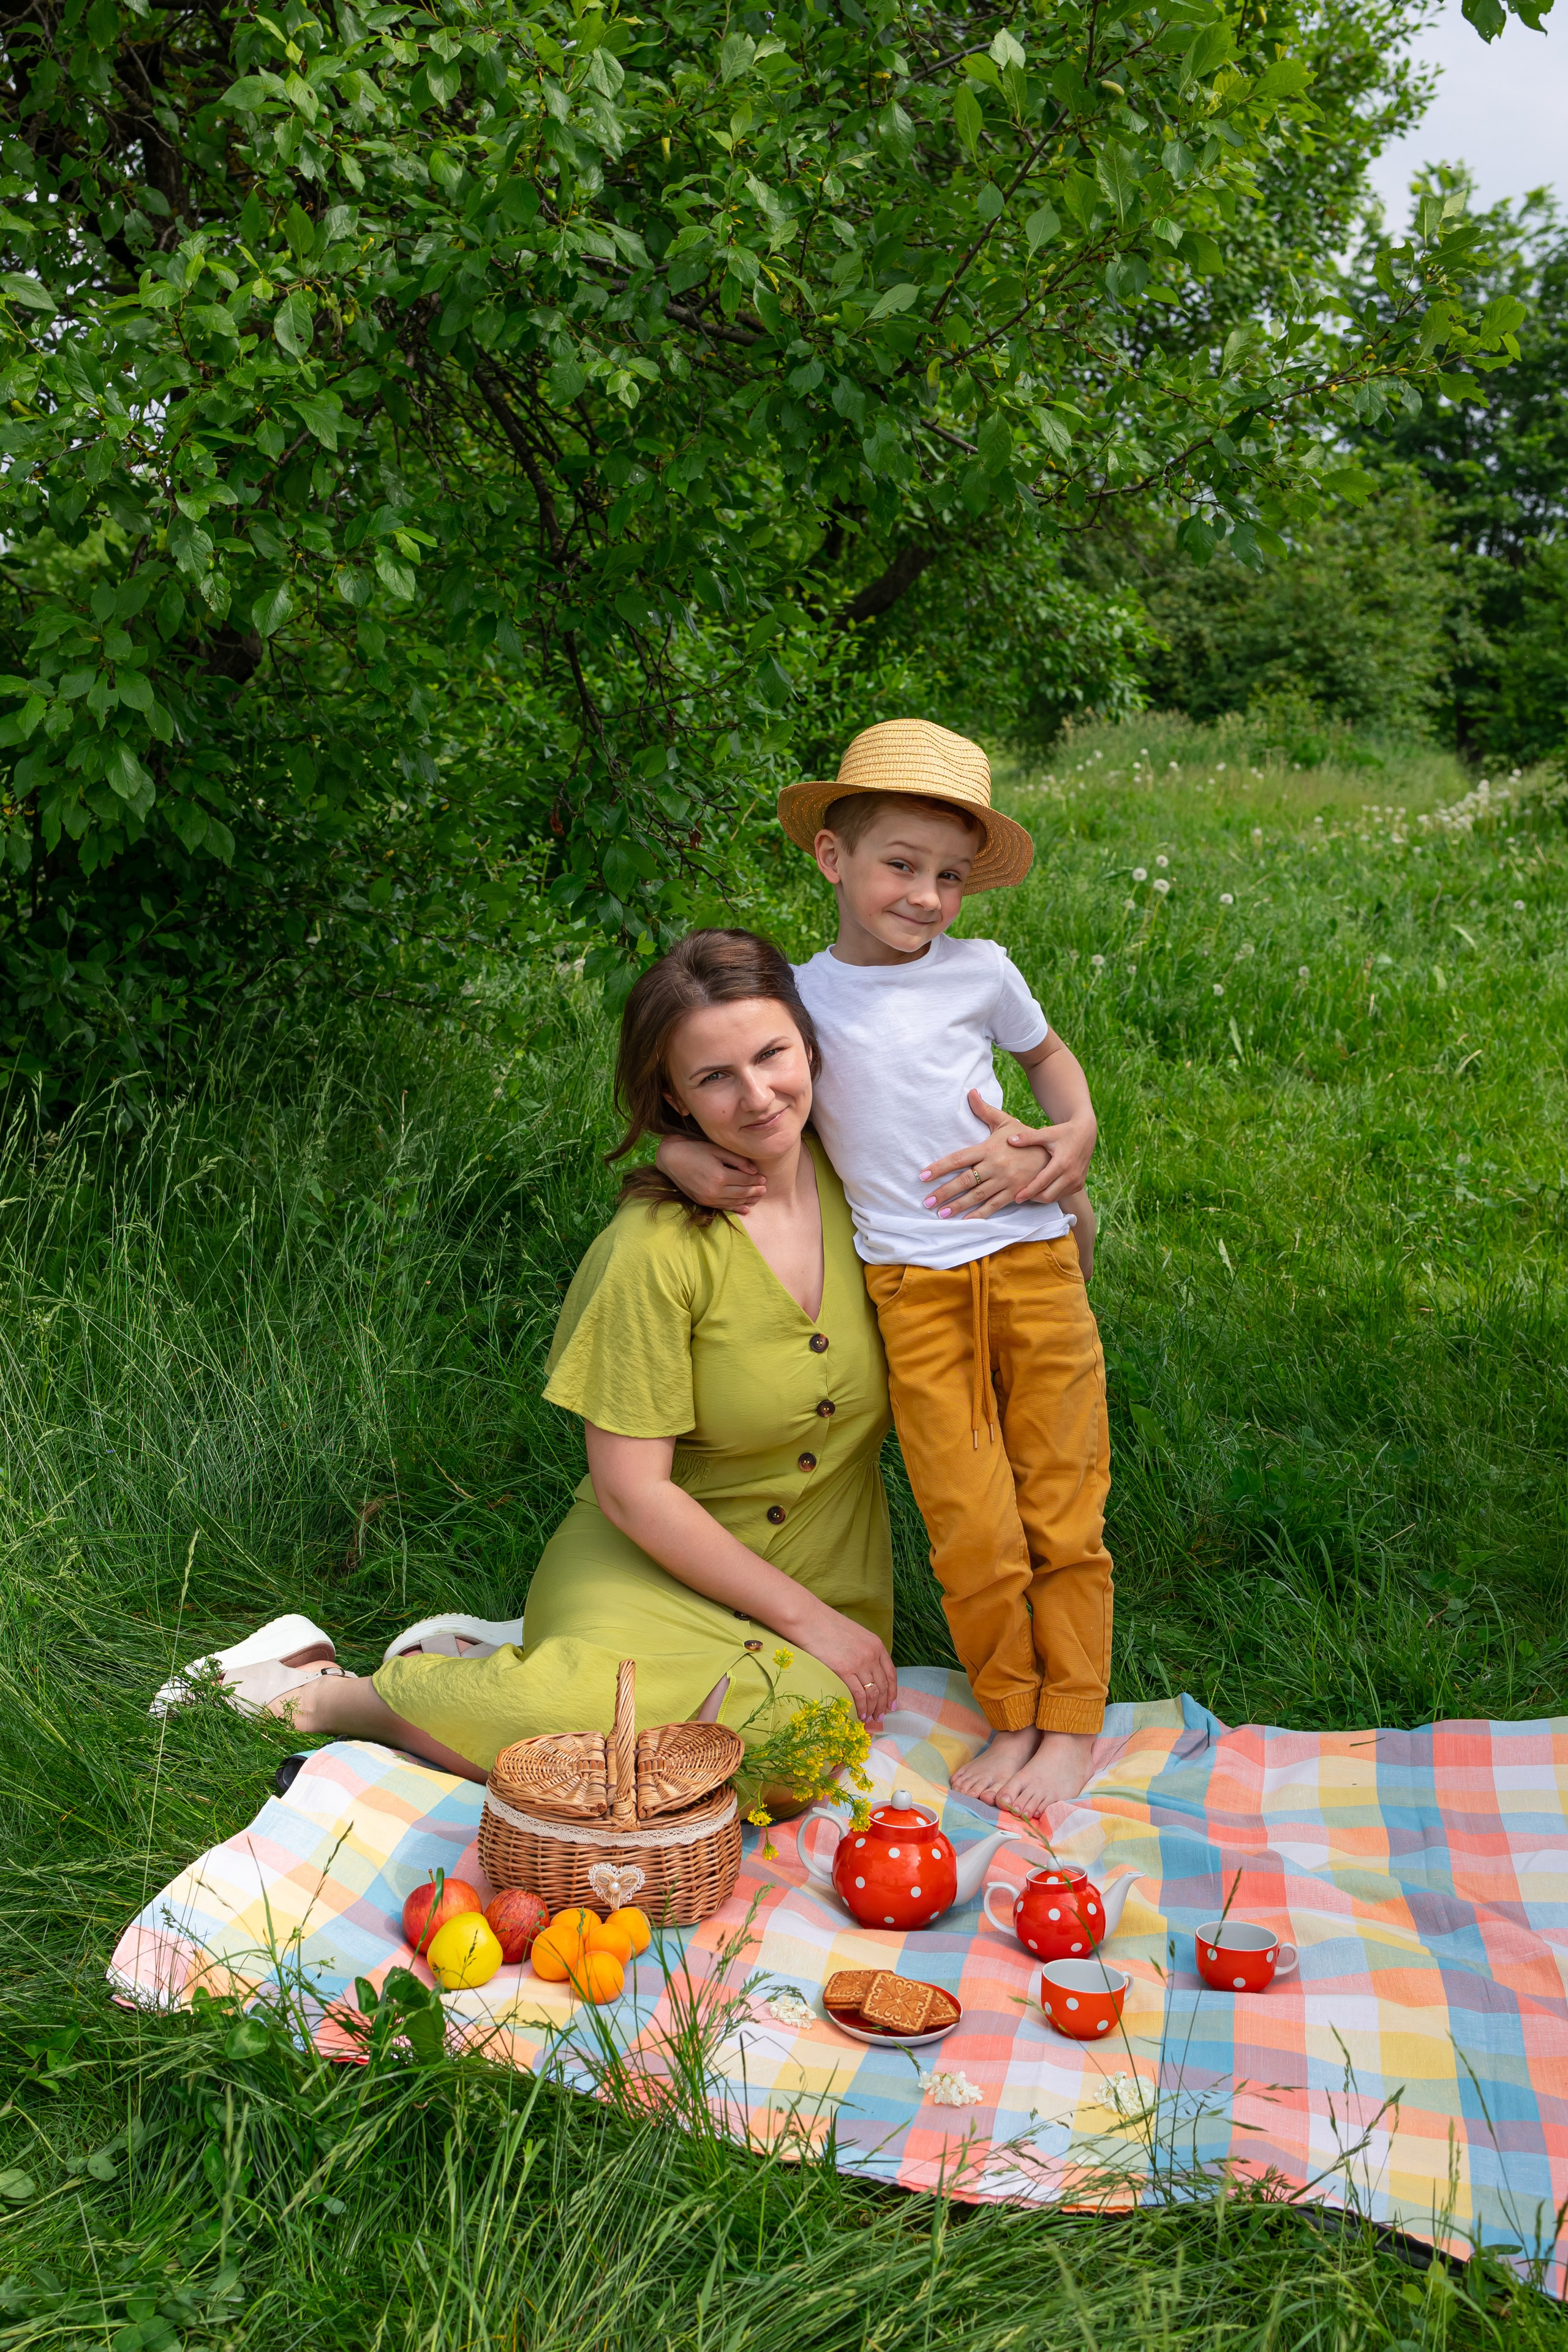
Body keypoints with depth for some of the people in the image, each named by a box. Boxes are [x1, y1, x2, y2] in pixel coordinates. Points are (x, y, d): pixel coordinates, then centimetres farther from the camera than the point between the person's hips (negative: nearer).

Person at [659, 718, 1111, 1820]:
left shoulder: (979, 971, 6)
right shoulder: (796, 996, 4)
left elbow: (1048, 1052, 24)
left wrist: (1071, 1137, 6)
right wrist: (683, 1154, -7)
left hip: (1033, 1261, 1)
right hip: (912, 1289, -1)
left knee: (1063, 1514, 5)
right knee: (972, 1532, -2)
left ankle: (1073, 1723, 21)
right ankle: (1011, 1715, 20)